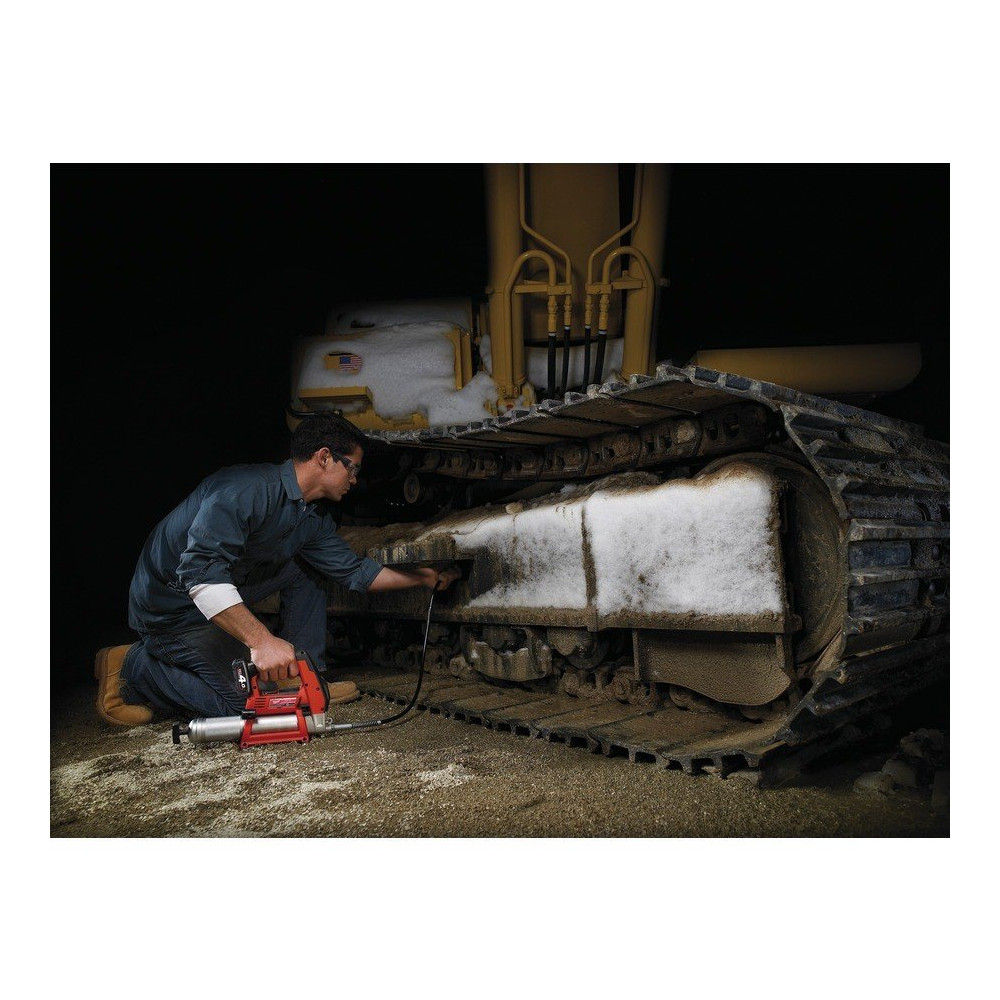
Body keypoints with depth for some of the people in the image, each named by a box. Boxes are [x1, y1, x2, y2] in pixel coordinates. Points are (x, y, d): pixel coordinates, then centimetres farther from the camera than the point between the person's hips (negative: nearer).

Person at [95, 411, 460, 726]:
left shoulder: (314, 518, 1)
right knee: (242, 703, -9)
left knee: (306, 571, 2)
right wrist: (261, 639, -43)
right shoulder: (249, 488, -29)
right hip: (172, 604, -9)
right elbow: (200, 570, -38)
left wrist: (426, 577, 11)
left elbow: (354, 570, 10)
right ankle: (129, 669, 3)